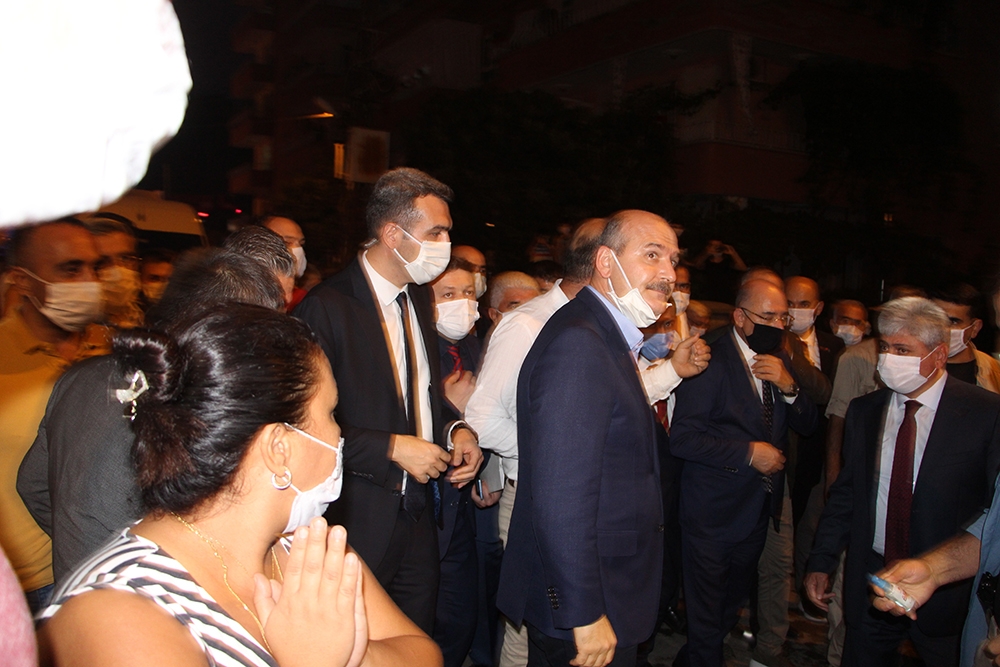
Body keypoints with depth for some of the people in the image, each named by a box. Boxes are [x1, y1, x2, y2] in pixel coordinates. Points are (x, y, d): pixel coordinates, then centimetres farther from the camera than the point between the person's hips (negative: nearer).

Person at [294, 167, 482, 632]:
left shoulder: (420, 297, 8)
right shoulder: (326, 308, -17)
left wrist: (456, 430, 1)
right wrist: (393, 448, -20)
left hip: (419, 515, 7)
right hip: (358, 522, -7)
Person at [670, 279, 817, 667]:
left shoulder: (780, 360, 5)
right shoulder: (712, 362, -18)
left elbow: (807, 426, 4)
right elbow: (682, 438, -23)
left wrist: (788, 385, -14)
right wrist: (748, 453, -23)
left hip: (758, 509, 8)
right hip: (713, 514, -7)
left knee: (732, 605, 25)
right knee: (706, 617, 6)